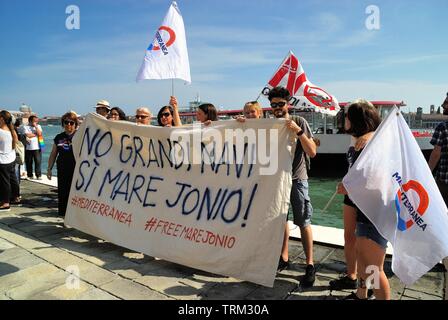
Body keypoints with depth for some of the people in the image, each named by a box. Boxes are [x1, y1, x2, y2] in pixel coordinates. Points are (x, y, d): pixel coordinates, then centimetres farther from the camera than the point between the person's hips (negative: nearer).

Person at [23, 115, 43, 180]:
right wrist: (36, 134, -3)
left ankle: (38, 175, 2)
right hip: (28, 148, -1)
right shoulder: (25, 127, 2)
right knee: (29, 163, 6)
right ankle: (29, 175, 18)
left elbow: (39, 133, -7)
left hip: (37, 148, 1)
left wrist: (35, 126, -5)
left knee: (38, 162, -3)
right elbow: (28, 135, -12)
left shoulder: (38, 126, 10)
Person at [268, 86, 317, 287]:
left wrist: (299, 132, -25)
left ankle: (310, 265, 11)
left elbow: (312, 152, -12)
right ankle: (284, 258, 27)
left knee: (303, 222, -1)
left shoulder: (299, 122, -6)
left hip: (297, 179, -4)